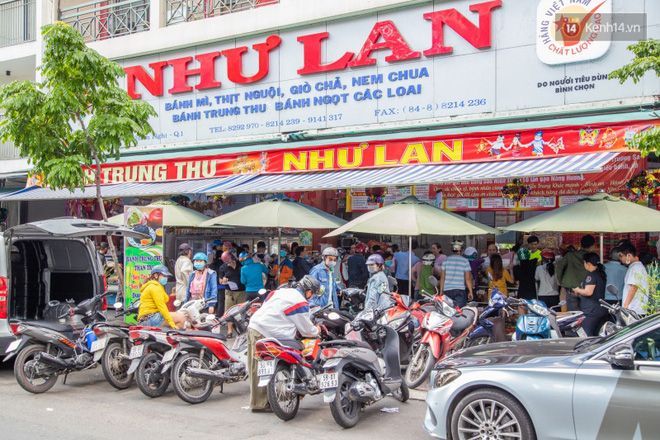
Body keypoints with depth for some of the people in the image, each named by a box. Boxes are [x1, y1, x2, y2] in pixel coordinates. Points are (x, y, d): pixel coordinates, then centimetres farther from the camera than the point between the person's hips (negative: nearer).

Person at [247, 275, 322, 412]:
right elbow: (306, 330, -1)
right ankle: (260, 404, 4)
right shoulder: (300, 303, -8)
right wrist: (317, 331, 20)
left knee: (258, 369, 13)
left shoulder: (283, 291, 16)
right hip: (264, 335, -9)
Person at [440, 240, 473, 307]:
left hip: (447, 290, 2)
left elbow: (442, 277, 5)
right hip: (460, 290, -2)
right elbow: (468, 279, -3)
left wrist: (441, 291, 11)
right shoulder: (465, 261, 0)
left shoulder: (446, 260, 5)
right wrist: (470, 292, 4)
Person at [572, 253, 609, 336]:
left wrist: (577, 290, -6)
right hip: (601, 310, 10)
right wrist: (580, 294, 24)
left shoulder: (591, 275, -15)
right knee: (597, 335, 14)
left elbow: (588, 292, -24)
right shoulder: (601, 274, 15)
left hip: (591, 312, -10)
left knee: (586, 336, -8)